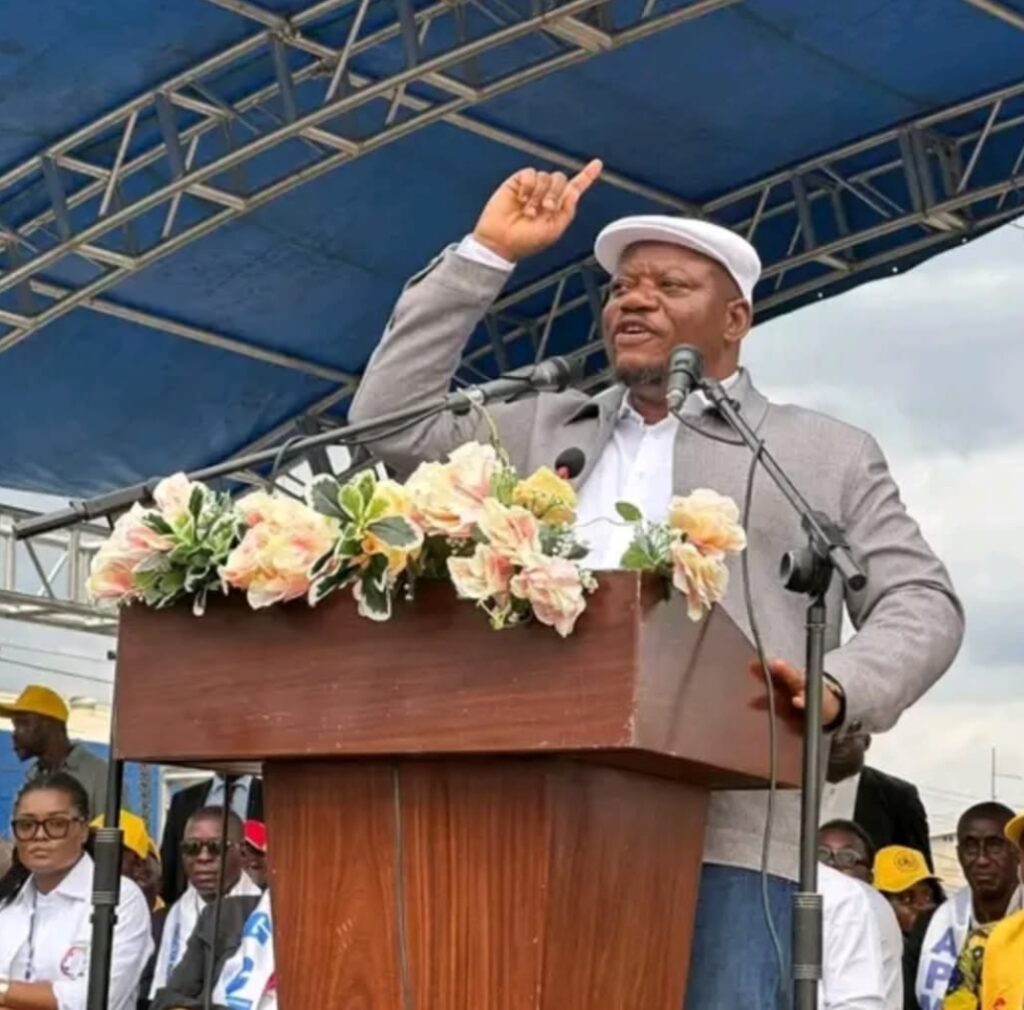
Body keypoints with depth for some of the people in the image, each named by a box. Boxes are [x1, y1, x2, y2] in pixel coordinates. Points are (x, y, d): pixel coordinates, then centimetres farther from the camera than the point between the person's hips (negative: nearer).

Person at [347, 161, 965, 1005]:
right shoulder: (542, 431, 24)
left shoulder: (827, 453, 16)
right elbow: (391, 423, 17)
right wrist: (486, 255, 14)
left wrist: (840, 689, -11)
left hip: (727, 831, -3)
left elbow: (920, 602, 11)